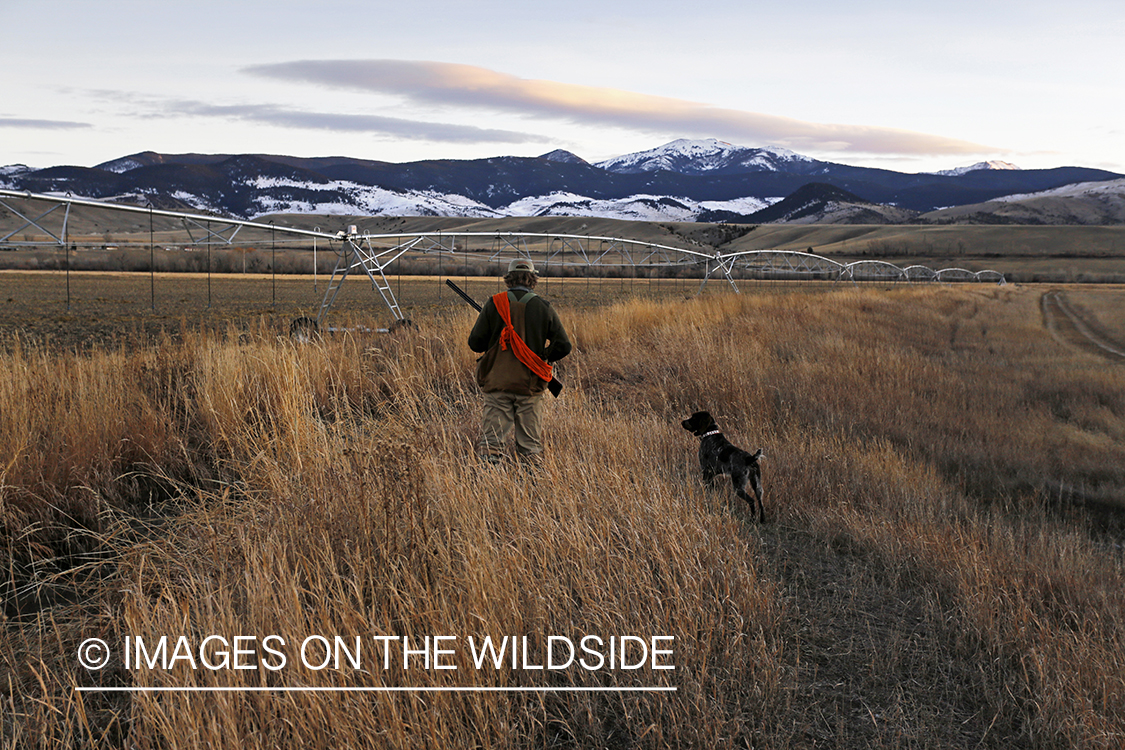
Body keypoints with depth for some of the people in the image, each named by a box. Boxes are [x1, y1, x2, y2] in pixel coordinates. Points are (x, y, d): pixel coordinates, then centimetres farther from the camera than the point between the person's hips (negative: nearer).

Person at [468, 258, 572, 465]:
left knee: (492, 440, 5)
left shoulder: (494, 304, -3)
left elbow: (475, 343, -1)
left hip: (497, 382, 0)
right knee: (531, 446, 10)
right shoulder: (544, 308, -1)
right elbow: (563, 346, -1)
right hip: (530, 384, 0)